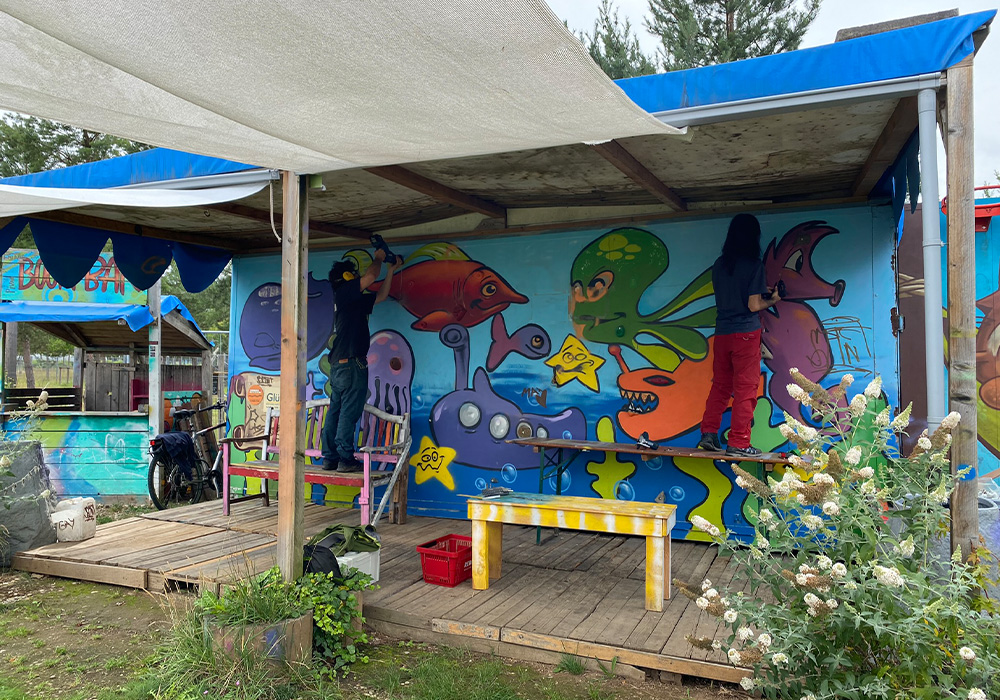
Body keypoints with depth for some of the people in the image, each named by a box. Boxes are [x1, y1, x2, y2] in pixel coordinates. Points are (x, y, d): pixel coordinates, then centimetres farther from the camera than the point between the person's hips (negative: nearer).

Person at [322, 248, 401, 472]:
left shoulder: (354, 300, 21)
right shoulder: (344, 292, -4)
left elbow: (380, 296, 27)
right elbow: (371, 276, -12)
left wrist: (391, 269, 26)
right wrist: (378, 258, 7)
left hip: (338, 366, 10)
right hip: (351, 364, -10)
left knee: (335, 412, 9)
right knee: (349, 413, -7)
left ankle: (330, 458, 12)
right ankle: (346, 459, -5)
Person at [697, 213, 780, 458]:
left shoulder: (719, 264, 8)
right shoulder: (754, 264, -9)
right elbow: (753, 305, -11)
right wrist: (772, 300, 9)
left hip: (722, 334, 6)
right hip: (746, 332, -5)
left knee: (720, 386, 13)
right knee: (746, 388, 1)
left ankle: (708, 434, 12)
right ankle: (738, 443, 3)